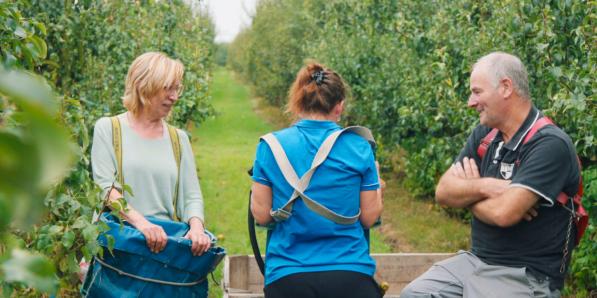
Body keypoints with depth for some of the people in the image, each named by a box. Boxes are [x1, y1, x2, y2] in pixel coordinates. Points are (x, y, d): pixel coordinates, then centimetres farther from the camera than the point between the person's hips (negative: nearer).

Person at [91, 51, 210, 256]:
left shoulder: (179, 139, 17)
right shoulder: (108, 129, 7)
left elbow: (192, 196, 11)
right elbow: (105, 188, -5)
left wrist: (196, 227, -10)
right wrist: (139, 221, -20)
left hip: (167, 242, 4)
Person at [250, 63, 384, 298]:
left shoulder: (271, 147, -2)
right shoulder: (359, 148, -2)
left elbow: (261, 215, 1)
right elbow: (369, 217, 3)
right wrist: (376, 180, 20)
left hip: (286, 275, 0)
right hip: (350, 273, 0)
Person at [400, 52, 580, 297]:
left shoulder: (551, 145, -19)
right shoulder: (484, 135, 6)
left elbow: (503, 212, -28)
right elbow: (443, 192, 0)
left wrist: (467, 193, -7)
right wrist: (484, 187, -19)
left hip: (526, 276, -8)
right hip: (476, 261, 8)